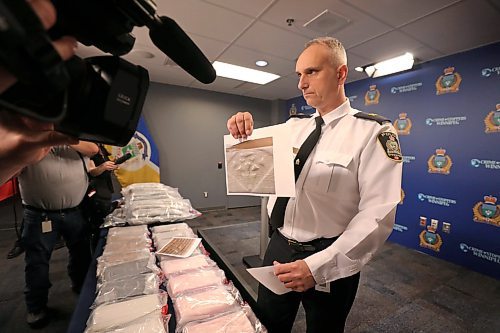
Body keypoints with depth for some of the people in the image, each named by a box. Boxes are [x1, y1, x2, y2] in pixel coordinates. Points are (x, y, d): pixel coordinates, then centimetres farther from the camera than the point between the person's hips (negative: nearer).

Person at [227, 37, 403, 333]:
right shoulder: (293, 127, 2)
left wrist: (318, 267, -24)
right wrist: (243, 134, -13)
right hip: (279, 249, 5)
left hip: (328, 265, -4)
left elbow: (377, 216, -18)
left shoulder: (373, 131, -13)